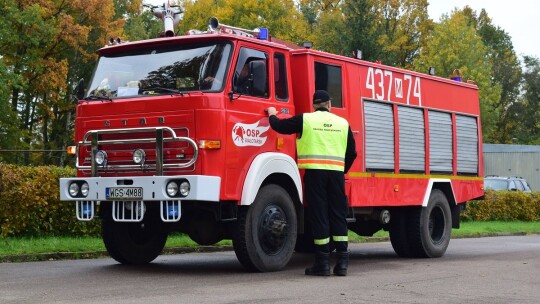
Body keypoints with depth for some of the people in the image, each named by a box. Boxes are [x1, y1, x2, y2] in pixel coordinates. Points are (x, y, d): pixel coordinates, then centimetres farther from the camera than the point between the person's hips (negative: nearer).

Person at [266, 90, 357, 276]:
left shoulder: (305, 119, 2)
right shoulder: (342, 123, 12)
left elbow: (279, 126, 10)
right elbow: (351, 153, 15)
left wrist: (272, 115, 32)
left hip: (314, 171, -2)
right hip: (336, 173, 2)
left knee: (319, 216, 0)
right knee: (338, 216, 7)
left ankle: (323, 263, 1)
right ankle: (342, 262, 5)